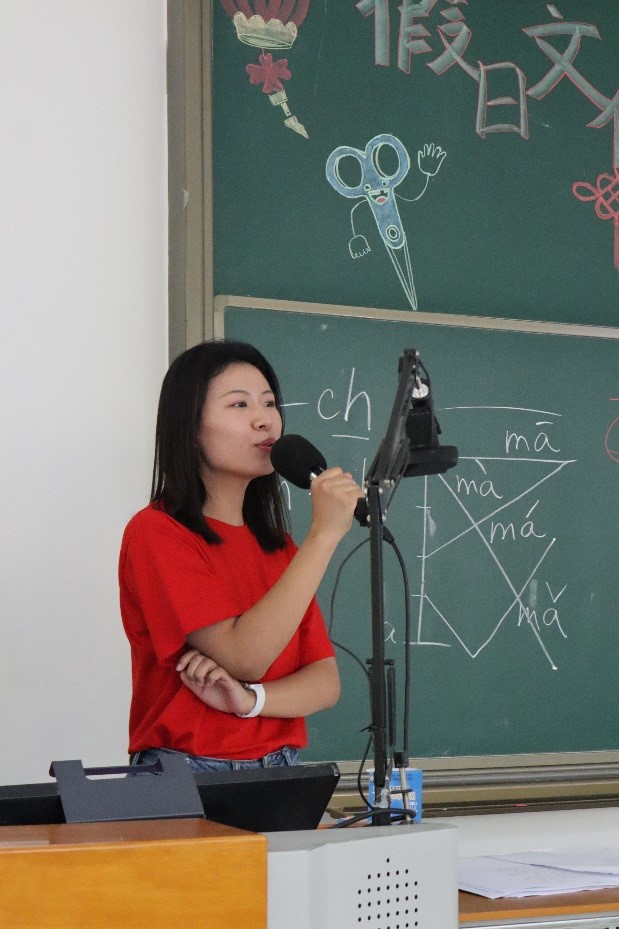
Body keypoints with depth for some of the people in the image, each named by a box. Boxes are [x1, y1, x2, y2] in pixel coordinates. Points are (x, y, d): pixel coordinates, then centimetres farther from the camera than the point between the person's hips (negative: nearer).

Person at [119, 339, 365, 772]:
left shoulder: (279, 547, 12)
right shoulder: (155, 532, -7)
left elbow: (325, 680, 4)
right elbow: (244, 657, -16)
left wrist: (250, 699, -15)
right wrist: (324, 534, -17)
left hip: (280, 771, 5)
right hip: (184, 777, -5)